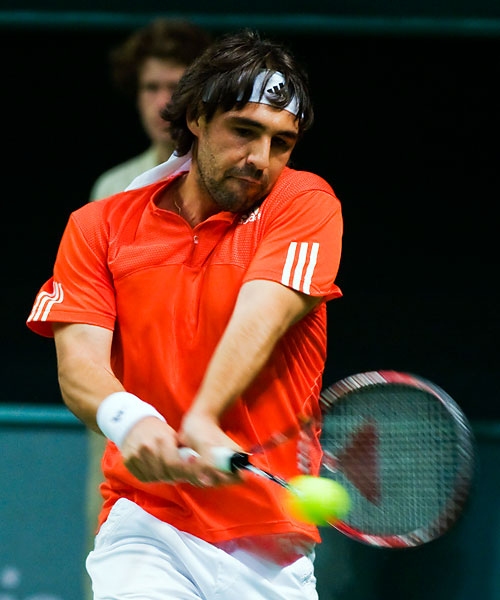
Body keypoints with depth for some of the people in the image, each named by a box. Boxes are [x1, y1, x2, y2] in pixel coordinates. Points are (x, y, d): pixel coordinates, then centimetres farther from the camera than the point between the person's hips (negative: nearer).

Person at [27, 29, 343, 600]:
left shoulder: (304, 203, 2)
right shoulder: (98, 226, 6)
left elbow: (262, 318, -15)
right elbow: (78, 363, -6)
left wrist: (202, 421, -33)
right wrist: (128, 419, -29)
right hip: (146, 525, -1)